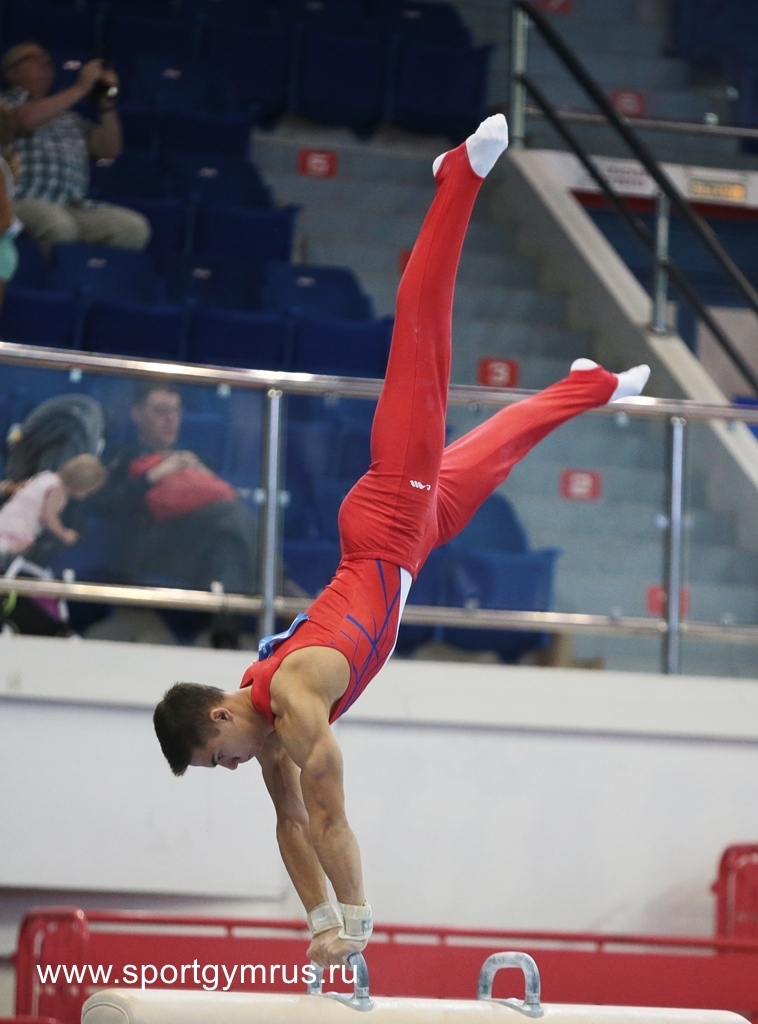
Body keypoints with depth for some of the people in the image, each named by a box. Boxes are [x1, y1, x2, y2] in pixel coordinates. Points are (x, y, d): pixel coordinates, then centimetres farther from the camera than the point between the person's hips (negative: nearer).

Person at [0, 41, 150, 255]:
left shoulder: (68, 117, 29)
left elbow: (108, 150, 23)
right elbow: (26, 120, -10)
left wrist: (107, 105, 9)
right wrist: (81, 87, -4)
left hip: (73, 208, 5)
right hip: (24, 204, -5)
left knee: (134, 227, -21)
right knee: (58, 225, -39)